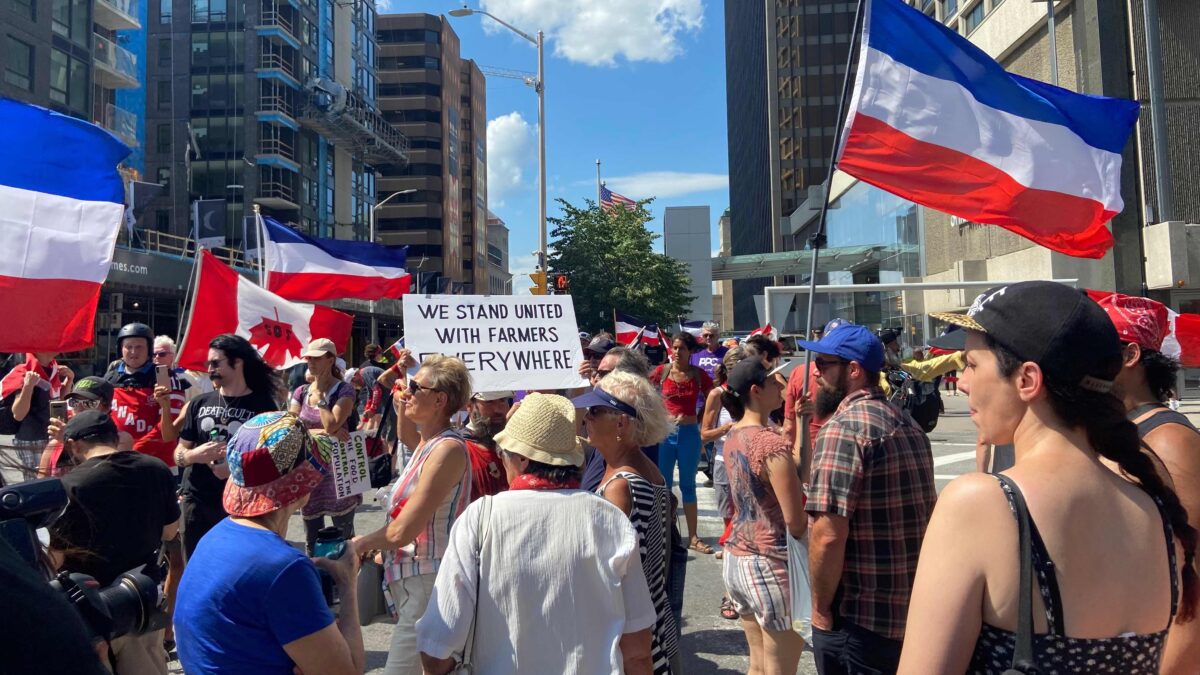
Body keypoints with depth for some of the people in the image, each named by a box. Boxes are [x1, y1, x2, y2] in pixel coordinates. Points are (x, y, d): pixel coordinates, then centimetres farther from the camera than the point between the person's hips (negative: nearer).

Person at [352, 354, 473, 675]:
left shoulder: (448, 449, -21)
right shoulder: (427, 442, 7)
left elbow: (401, 532, -22)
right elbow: (407, 438, 36)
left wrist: (362, 542, -3)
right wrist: (402, 407, 16)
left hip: (428, 584, -10)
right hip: (414, 579, 10)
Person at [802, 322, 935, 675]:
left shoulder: (843, 427, -19)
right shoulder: (908, 424, 8)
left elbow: (828, 536, -25)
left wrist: (821, 609, -11)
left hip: (860, 619, -8)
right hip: (915, 612, 8)